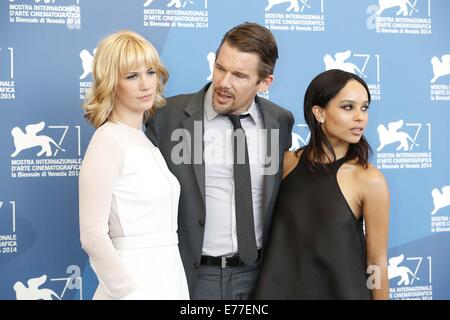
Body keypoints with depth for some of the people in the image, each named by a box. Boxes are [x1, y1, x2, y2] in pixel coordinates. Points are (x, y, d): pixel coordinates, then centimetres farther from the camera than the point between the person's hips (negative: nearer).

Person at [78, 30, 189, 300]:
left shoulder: (147, 140, 8)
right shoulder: (109, 141, -14)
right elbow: (93, 235, -18)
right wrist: (131, 293, -18)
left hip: (169, 275, 7)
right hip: (135, 280, -7)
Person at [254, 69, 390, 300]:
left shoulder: (369, 180, -16)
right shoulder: (287, 163, -6)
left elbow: (377, 262, -9)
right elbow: (275, 234, 6)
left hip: (340, 289, -2)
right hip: (282, 288, 2)